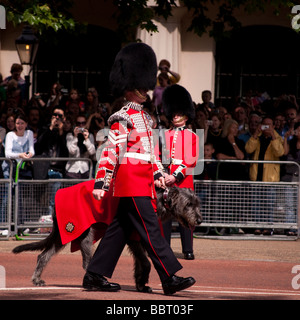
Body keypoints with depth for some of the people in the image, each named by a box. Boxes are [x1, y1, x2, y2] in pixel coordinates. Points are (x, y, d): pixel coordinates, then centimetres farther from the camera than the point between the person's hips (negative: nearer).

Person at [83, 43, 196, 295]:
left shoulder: (144, 117, 18)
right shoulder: (123, 119, -10)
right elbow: (110, 151, -14)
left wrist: (157, 175, 13)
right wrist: (101, 184, -17)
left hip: (142, 183, 9)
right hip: (132, 183, -9)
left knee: (120, 230, 10)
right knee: (151, 230, -11)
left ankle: (95, 276, 13)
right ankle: (171, 278, -13)